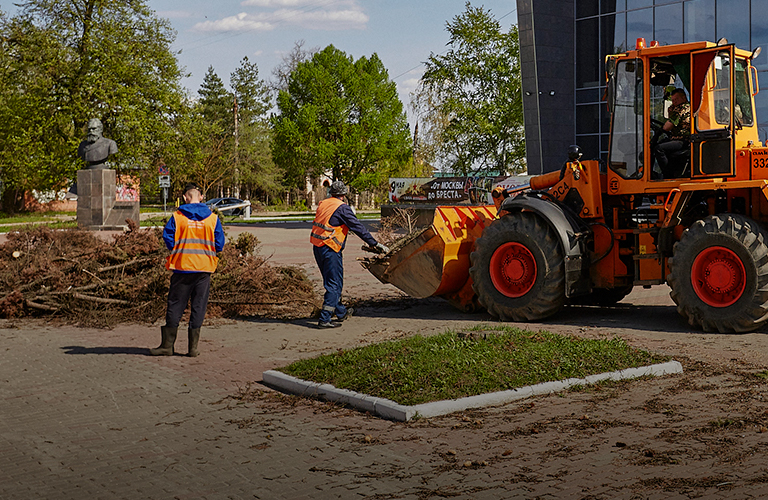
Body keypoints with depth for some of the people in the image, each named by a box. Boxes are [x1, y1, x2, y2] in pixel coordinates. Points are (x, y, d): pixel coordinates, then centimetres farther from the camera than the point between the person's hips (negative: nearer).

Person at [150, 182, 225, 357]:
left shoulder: (177, 217, -4)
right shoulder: (212, 218, 1)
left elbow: (168, 238, -5)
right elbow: (219, 244, 2)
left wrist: (176, 253, 12)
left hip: (182, 266, -1)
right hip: (204, 268, 1)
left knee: (175, 305, 7)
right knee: (198, 306, 7)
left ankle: (167, 345, 10)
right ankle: (193, 347, 7)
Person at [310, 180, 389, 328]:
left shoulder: (322, 204, 10)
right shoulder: (342, 208, -13)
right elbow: (358, 227, -13)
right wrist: (374, 244, -8)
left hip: (317, 247, 8)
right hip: (330, 249, -8)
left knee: (331, 282, 20)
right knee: (334, 284, -2)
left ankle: (341, 312, 35)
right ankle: (324, 319, -5)